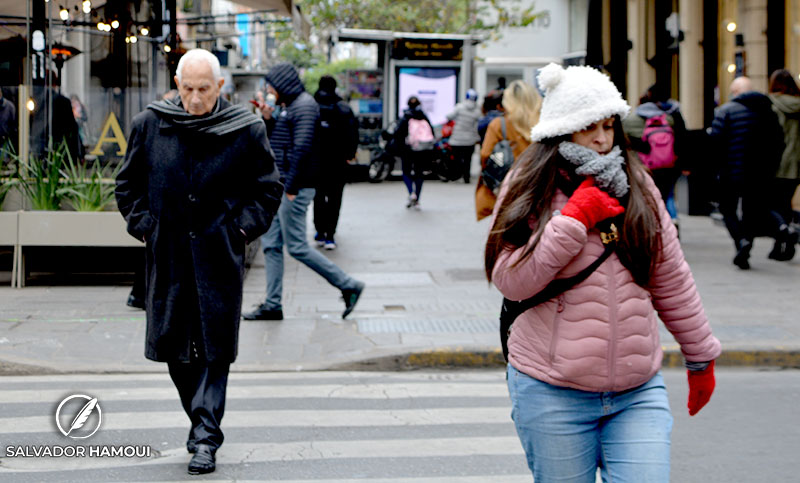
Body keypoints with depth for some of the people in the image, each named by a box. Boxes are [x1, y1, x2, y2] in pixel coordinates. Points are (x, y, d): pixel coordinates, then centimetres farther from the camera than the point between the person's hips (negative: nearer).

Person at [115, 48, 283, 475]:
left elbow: (267, 188, 7)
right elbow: (128, 183, 14)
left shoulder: (246, 131, -3)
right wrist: (143, 225, 3)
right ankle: (203, 421, 25)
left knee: (215, 348, -5)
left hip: (218, 256, -2)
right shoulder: (149, 125, 3)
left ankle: (206, 437, -3)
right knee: (174, 345, 7)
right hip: (168, 255, 3)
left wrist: (241, 229, -3)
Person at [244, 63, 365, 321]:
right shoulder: (285, 106, 17)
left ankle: (348, 285, 2)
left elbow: (302, 146, -20)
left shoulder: (304, 104, -13)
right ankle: (272, 305, 12)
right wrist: (268, 120, 5)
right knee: (270, 243, 8)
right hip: (279, 185, 10)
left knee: (297, 246, -7)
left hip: (296, 186, -10)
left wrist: (291, 185, -21)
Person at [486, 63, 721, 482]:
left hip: (638, 393, 3)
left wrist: (700, 357, 18)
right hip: (552, 395, -2)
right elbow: (510, 280, -13)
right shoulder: (530, 189, -1)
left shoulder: (637, 187, 9)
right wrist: (575, 218, -15)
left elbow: (673, 282, 14)